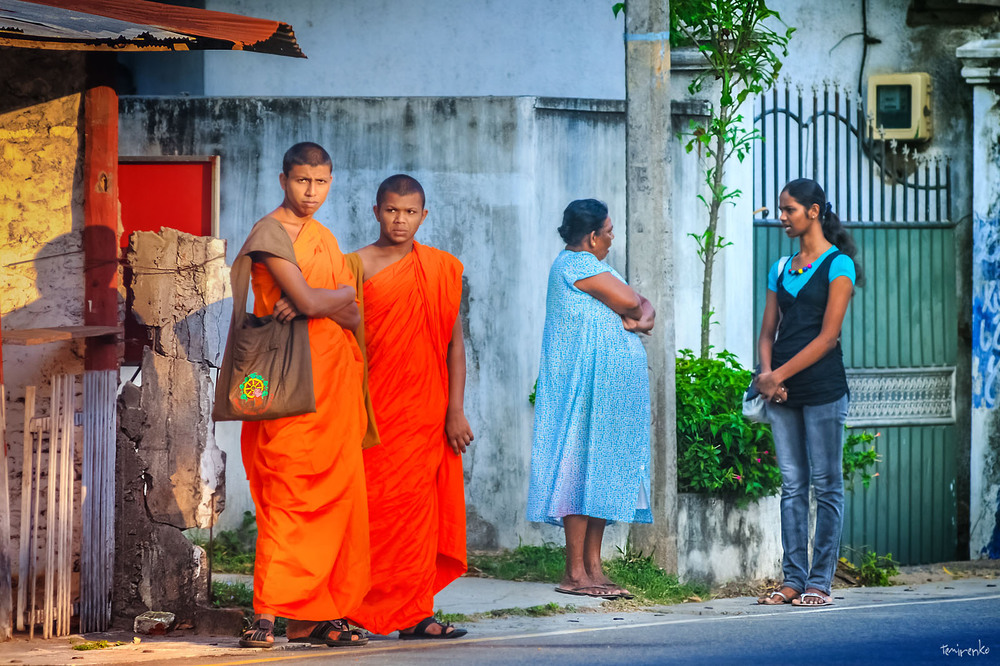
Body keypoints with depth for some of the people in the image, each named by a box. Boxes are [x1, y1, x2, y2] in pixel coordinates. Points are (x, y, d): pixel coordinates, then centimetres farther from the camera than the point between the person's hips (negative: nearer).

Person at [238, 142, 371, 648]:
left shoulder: (324, 238, 20)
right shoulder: (269, 234, -3)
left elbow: (353, 313, 8)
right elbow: (309, 299, -15)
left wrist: (313, 301, -10)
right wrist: (339, 294, 4)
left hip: (336, 381, 7)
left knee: (337, 497, 2)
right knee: (286, 497, -12)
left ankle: (319, 613, 4)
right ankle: (266, 615, -13)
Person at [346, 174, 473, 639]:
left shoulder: (442, 269, 9)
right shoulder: (359, 265, 2)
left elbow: (454, 341, 9)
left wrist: (455, 409, 3)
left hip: (425, 413, 2)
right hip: (373, 407, -2)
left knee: (417, 506, 1)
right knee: (370, 505, -5)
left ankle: (414, 614, 5)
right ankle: (349, 609, 1)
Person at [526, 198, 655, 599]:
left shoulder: (591, 267, 22)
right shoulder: (576, 264, -9)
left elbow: (645, 309, 16)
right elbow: (628, 301, -16)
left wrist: (641, 320, -6)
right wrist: (632, 312, 6)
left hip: (610, 392, 10)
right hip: (587, 384, -10)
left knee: (603, 473, 7)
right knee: (584, 465, -10)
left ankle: (593, 566, 7)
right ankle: (575, 572, -11)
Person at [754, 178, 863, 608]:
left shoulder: (837, 265, -2)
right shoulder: (780, 269, 16)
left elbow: (828, 335, -9)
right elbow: (768, 331, 14)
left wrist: (781, 375, -12)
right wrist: (767, 373, -5)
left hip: (822, 389, -6)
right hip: (783, 392, 6)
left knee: (826, 486, -3)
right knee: (792, 485, 5)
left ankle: (820, 582, -3)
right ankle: (793, 580, 7)